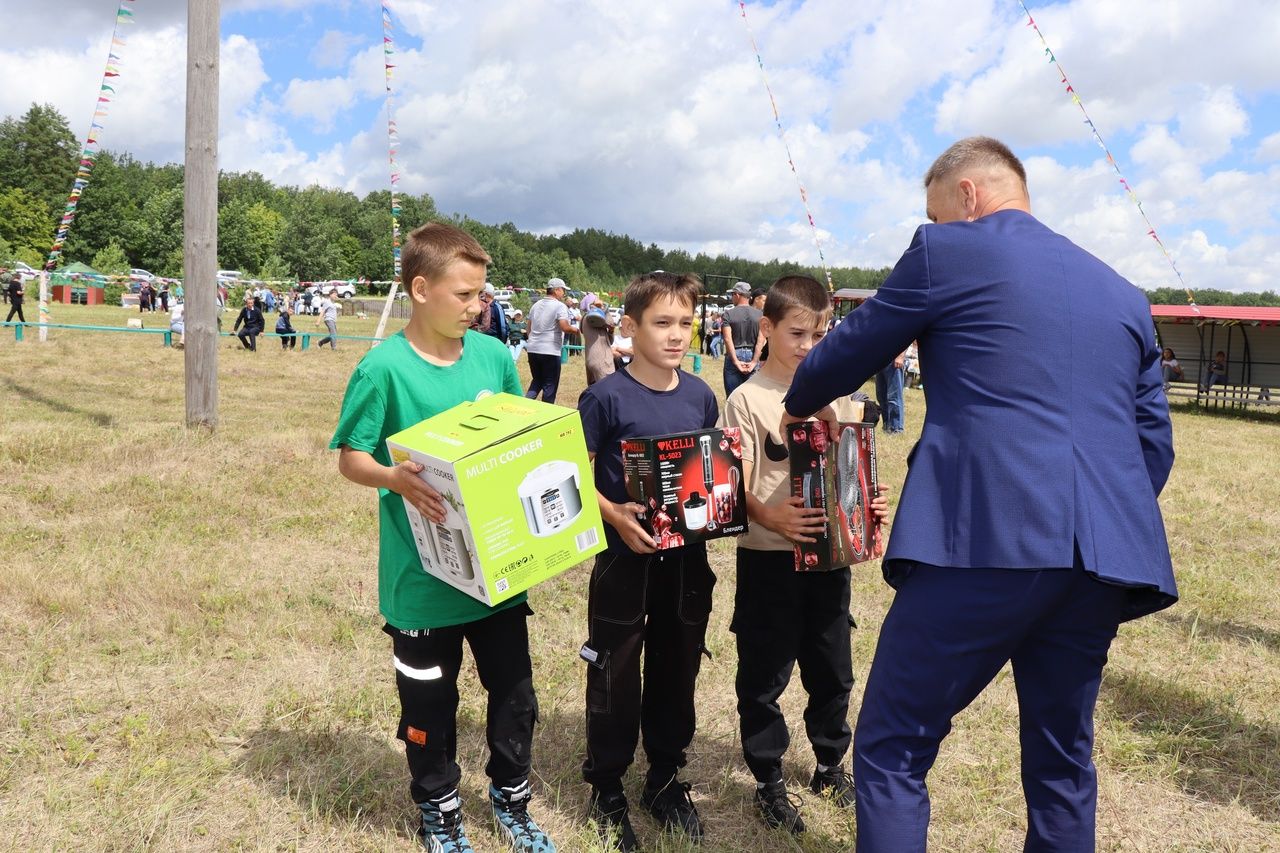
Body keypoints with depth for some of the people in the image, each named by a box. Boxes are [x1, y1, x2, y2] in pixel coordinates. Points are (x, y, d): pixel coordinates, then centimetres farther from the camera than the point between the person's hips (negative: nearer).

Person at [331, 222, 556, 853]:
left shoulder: (494, 356, -1)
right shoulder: (383, 368, -14)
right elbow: (349, 457, -8)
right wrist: (397, 479, -28)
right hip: (422, 578, -4)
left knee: (514, 692, 17)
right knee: (429, 702, 15)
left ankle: (511, 800, 41)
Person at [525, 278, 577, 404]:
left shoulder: (536, 305, 14)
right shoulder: (560, 306, -9)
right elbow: (565, 327, -20)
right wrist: (576, 330, -2)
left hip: (532, 349, 7)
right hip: (550, 351, -7)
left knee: (536, 381, 20)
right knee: (550, 386, 4)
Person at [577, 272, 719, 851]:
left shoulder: (700, 395, 2)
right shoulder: (607, 398, -12)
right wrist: (614, 515, -25)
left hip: (688, 556, 5)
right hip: (626, 556, -4)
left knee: (677, 668, 16)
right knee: (615, 673, 7)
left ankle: (665, 779, 35)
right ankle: (606, 788, 26)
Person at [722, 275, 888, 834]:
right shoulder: (747, 400, -7)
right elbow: (737, 485, -12)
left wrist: (868, 502, -7)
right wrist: (772, 518, -31)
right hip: (769, 557, -4)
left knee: (831, 669, 16)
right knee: (764, 674, 6)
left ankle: (830, 765, 37)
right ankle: (769, 782, 23)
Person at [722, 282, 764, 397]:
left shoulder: (728, 314, -2)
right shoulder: (759, 315, 4)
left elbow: (728, 339, -13)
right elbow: (761, 341, -6)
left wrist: (736, 361, -15)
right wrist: (754, 362, -9)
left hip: (734, 355, -2)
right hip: (752, 356, 2)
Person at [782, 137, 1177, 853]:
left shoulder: (947, 252, 4)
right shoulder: (1126, 296, 21)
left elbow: (845, 354, 12)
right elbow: (1155, 446, 19)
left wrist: (798, 404, 32)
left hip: (986, 541, -6)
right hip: (1104, 553, 7)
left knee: (892, 752, 4)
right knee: (1064, 763, 20)